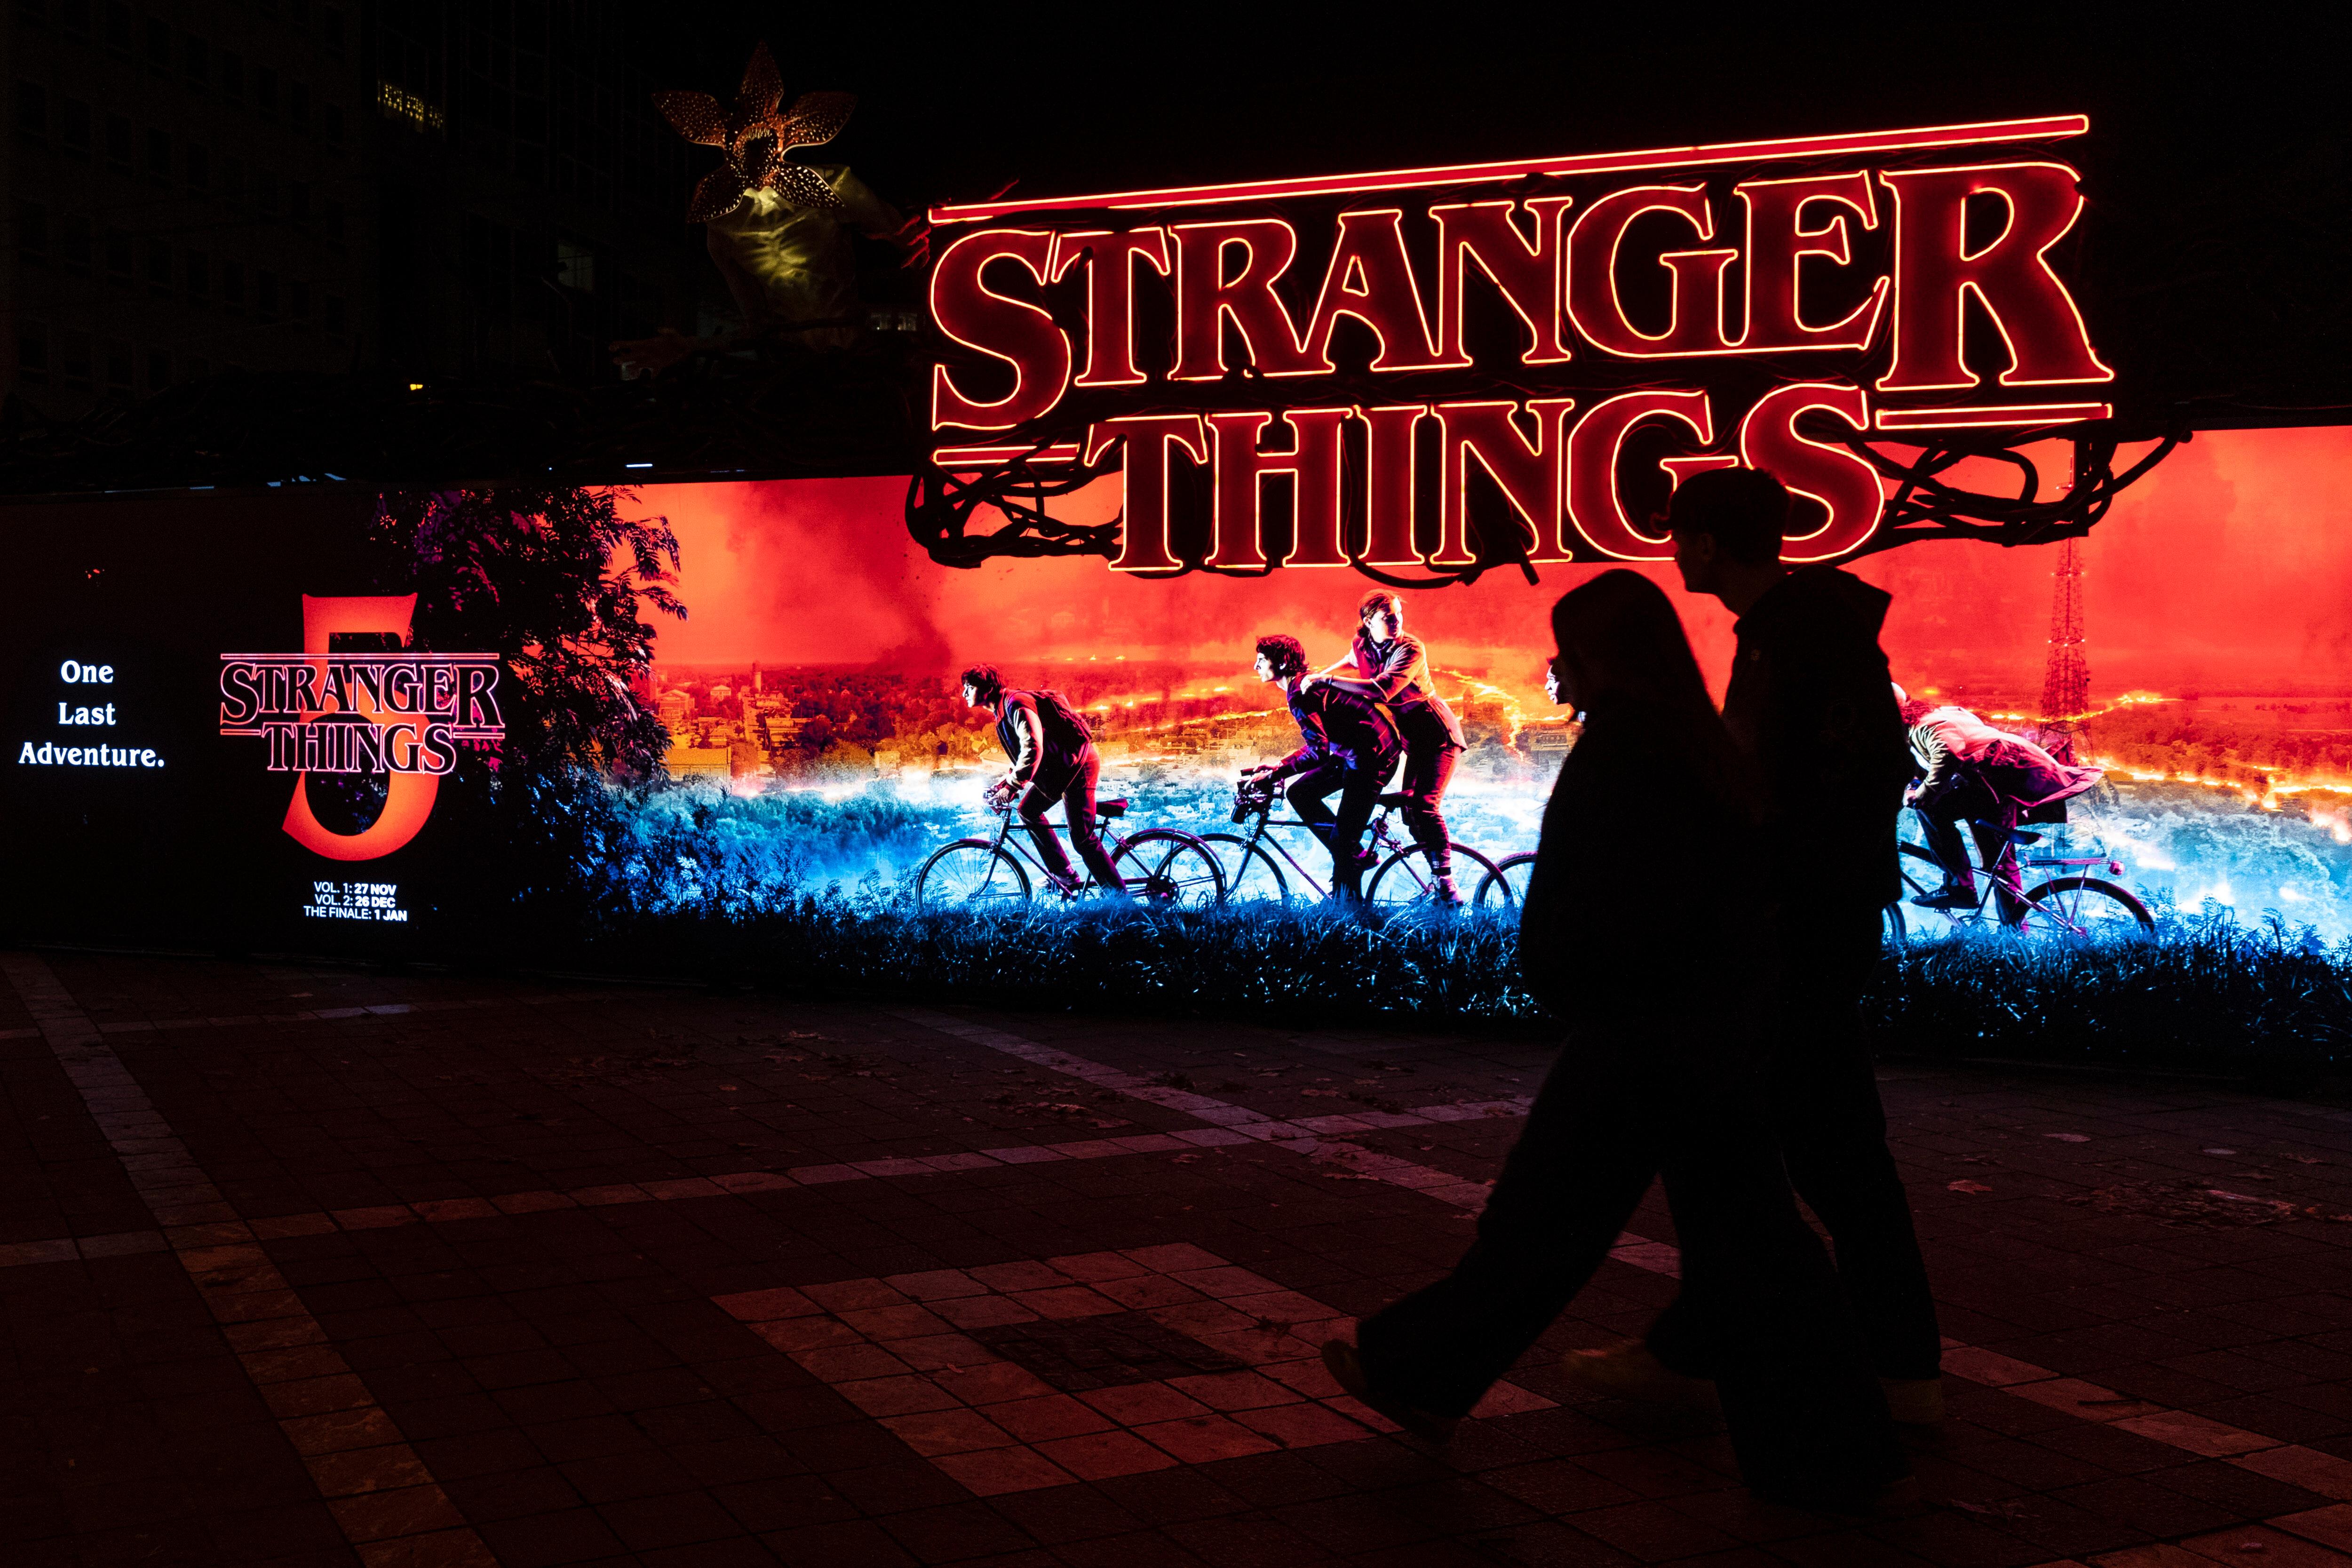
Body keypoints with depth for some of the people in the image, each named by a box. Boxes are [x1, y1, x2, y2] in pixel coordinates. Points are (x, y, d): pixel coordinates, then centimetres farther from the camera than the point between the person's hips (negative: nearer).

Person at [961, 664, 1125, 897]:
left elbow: (1033, 749, -30)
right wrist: (1004, 782, 7)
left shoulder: (1017, 704, -19)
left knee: (1082, 838, -12)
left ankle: (1118, 896, -7)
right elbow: (1023, 753, 20)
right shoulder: (1003, 711, 13)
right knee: (1028, 810, 15)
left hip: (1079, 763, -11)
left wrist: (1012, 787, -29)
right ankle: (1064, 876, 19)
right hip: (1057, 767, 11)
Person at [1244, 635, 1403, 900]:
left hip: (1372, 756, -10)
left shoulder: (1300, 694, -18)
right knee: (1300, 793, 12)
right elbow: (1317, 743, 21)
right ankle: (1354, 858, 14)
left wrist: (1273, 776, -21)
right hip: (1353, 752, 10)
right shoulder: (1303, 685, 13)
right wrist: (1278, 767, 16)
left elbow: (1318, 752, -26)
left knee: (1342, 841, -8)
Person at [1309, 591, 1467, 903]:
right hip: (1414, 737, 8)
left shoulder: (1410, 649, -23)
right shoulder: (1362, 646, -2)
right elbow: (1352, 661, 27)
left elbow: (1382, 690, -39)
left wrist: (1328, 679, -36)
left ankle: (1446, 883, -16)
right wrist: (1321, 674, 17)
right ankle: (1439, 884, 9)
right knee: (1410, 810, 2)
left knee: (1424, 805, -20)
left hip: (1438, 734, -7)